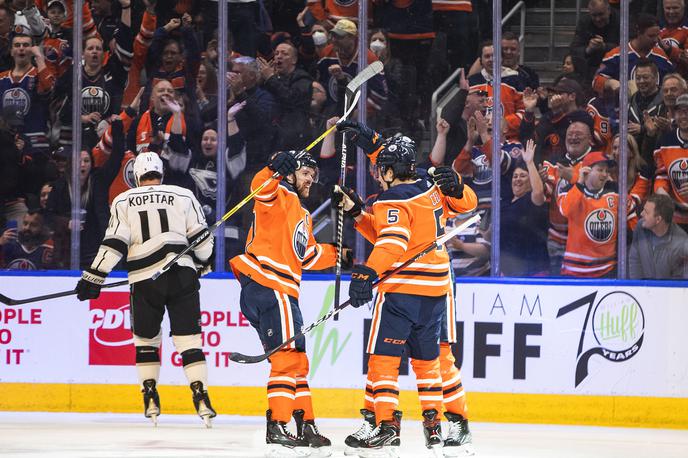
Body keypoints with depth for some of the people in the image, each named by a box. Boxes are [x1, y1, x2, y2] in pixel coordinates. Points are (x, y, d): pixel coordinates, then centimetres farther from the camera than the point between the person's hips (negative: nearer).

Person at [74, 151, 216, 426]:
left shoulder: (123, 202, 5)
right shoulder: (184, 197, 6)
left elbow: (114, 244, -3)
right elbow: (202, 239, 8)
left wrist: (93, 279, 1)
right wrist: (199, 265, 27)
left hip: (145, 280, 0)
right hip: (181, 276, 0)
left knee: (145, 338, 18)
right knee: (188, 338, 0)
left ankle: (150, 398, 13)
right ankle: (201, 397, -13)